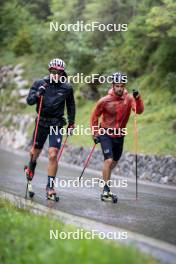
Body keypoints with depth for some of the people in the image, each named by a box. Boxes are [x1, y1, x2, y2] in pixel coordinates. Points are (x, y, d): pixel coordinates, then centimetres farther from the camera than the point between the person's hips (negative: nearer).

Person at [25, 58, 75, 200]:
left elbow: (71, 106, 13)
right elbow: (29, 101, -12)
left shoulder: (67, 88, -2)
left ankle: (50, 186, -3)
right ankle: (31, 168, 51)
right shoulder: (40, 83, -5)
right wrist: (38, 94, -31)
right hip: (42, 122, 1)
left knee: (53, 155, -12)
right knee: (35, 151, 16)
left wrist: (71, 123, 14)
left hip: (56, 124, -1)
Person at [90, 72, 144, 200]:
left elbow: (139, 110, -27)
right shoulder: (105, 101, -14)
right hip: (105, 133, -4)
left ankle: (105, 176, 46)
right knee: (109, 160, -18)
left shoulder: (129, 98, -11)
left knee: (114, 162, 18)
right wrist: (94, 134, -1)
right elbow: (95, 116, 0)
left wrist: (138, 98, -43)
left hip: (119, 135, 4)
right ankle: (106, 189, -12)